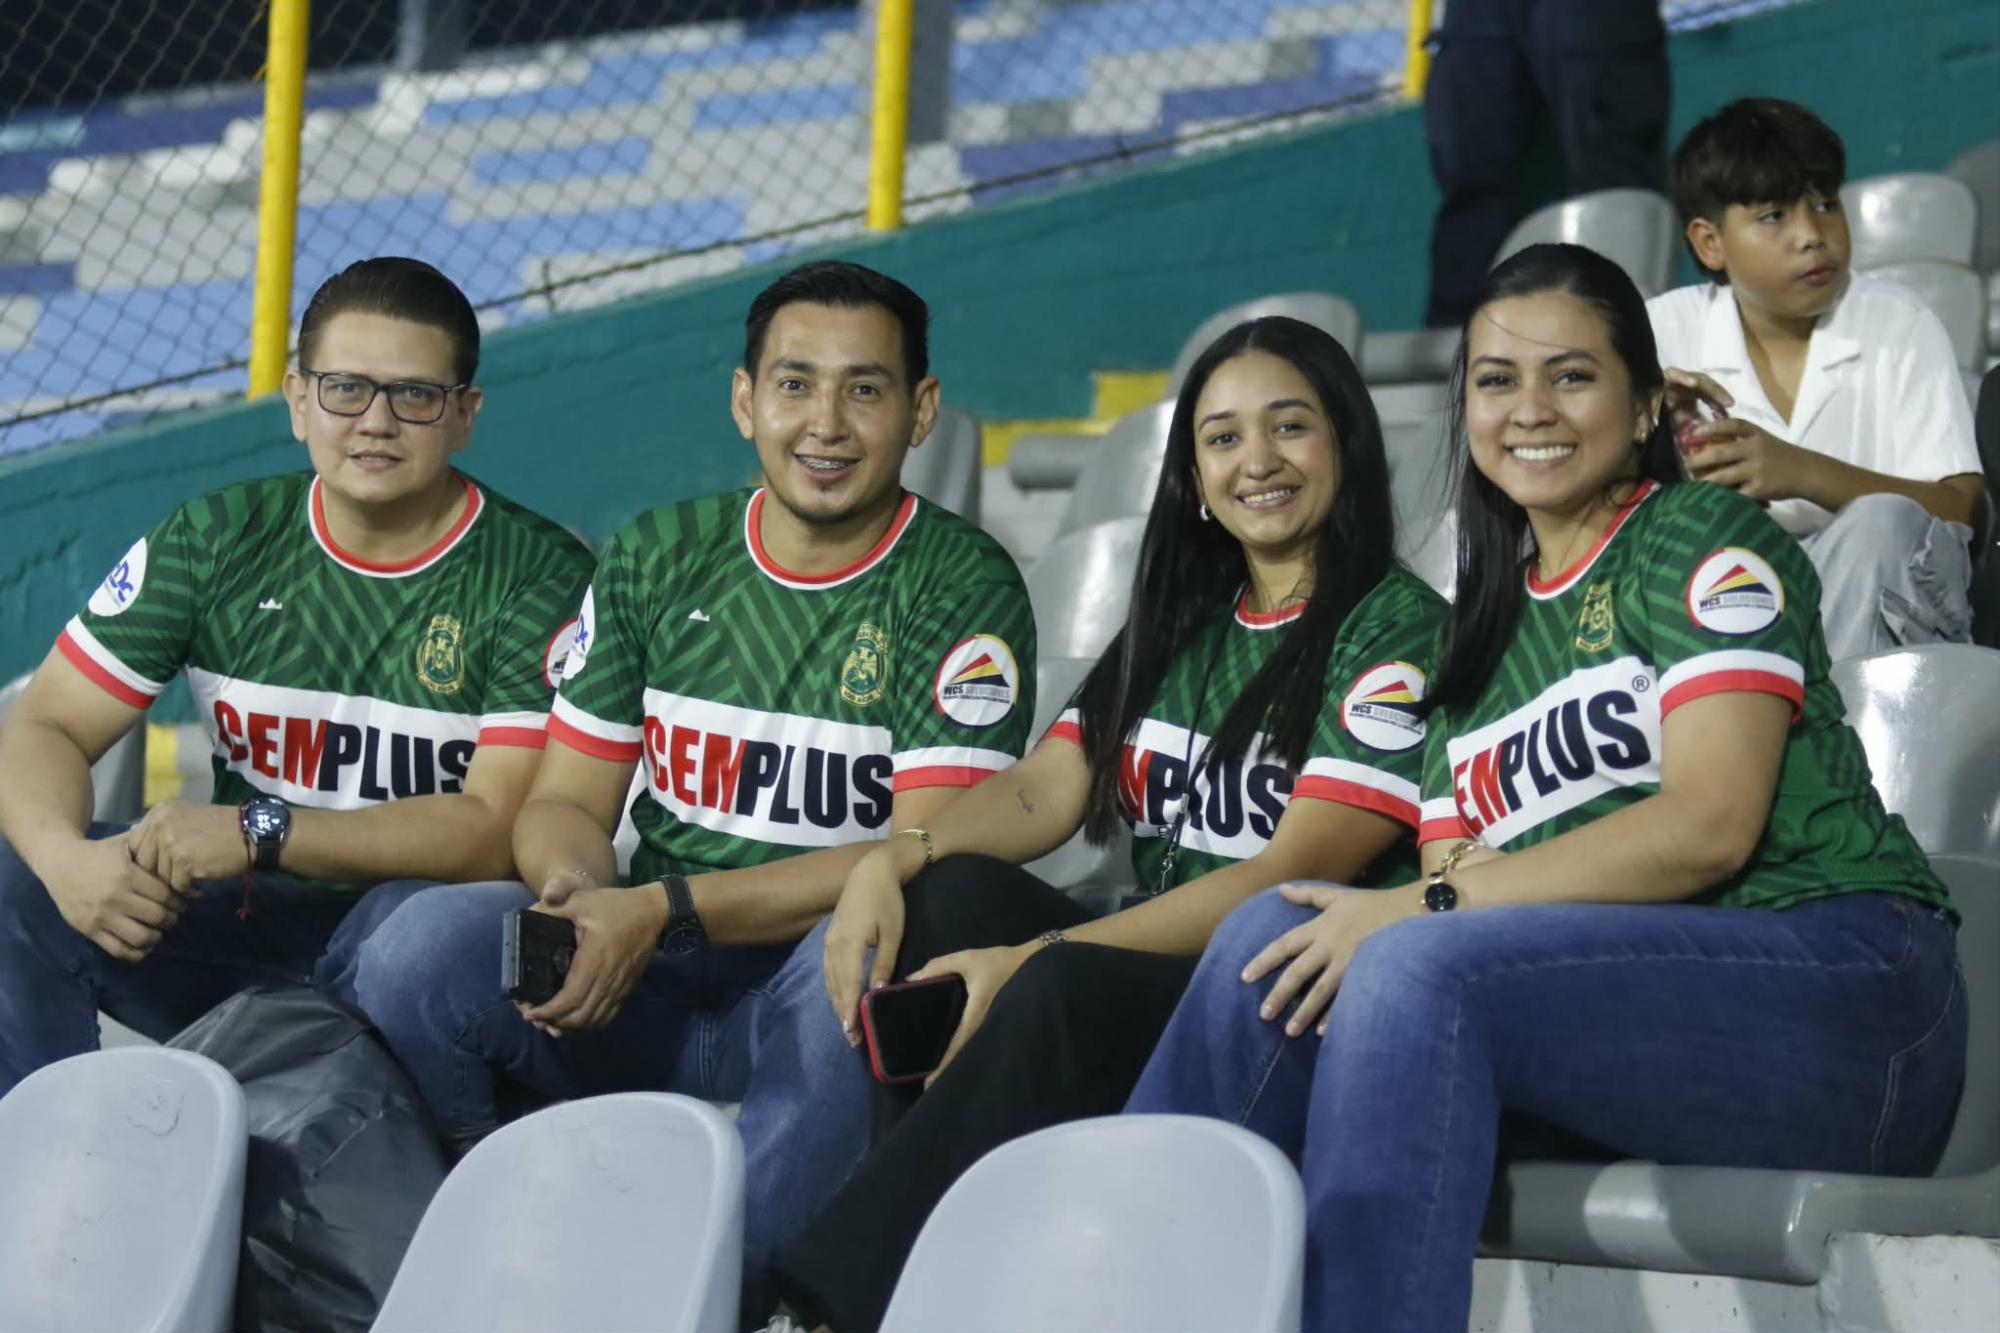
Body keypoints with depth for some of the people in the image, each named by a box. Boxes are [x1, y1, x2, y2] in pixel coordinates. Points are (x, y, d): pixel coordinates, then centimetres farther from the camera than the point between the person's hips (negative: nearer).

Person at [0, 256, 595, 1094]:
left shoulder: (540, 577, -8)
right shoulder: (213, 543, 2)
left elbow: (497, 830, -17)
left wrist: (261, 833, -28)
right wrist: (67, 859, -25)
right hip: (242, 929, 4)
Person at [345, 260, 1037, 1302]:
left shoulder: (962, 589, -4)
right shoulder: (656, 561, 10)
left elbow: (927, 854, -13)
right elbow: (568, 800, 10)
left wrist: (666, 910, -20)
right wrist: (577, 888, -17)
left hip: (813, 977, -3)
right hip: (652, 985, 3)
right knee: (421, 950, -24)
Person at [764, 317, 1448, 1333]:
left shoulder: (1398, 631, -4)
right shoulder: (1176, 630, 19)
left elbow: (1295, 871, -15)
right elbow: (1041, 791, 8)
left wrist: (1038, 961, -22)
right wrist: (894, 859, -15)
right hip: (1149, 981, 7)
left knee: (1064, 990, -34)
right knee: (955, 890, -20)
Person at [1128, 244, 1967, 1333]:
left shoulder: (1706, 541, 3)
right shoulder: (1487, 630, 23)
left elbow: (1709, 825, -11)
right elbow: (1453, 863, 13)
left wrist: (1426, 908, -16)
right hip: (1622, 1008, 6)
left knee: (1420, 971, -30)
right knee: (1273, 939, -15)